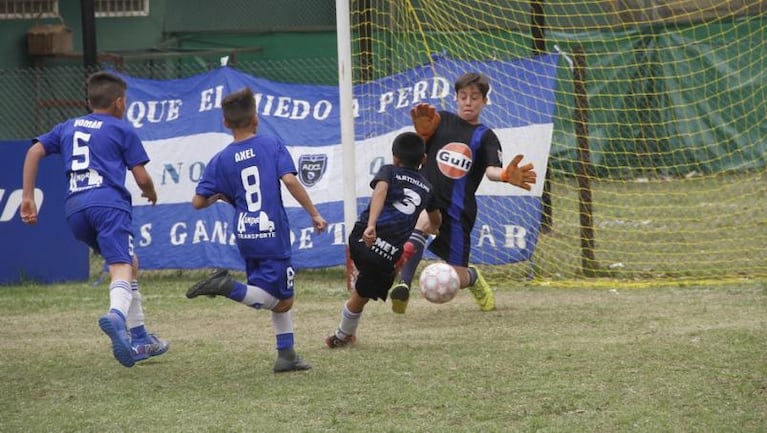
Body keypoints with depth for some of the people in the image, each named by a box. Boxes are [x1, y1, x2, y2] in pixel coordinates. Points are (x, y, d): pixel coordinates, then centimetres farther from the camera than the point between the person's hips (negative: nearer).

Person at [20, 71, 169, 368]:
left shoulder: (68, 127, 25)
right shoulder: (122, 130, 12)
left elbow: (35, 151, 12)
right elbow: (142, 179, 9)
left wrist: (27, 197, 10)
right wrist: (151, 194, 31)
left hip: (75, 208, 5)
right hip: (109, 202, -5)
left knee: (129, 263, 21)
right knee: (121, 266, -20)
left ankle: (139, 338, 21)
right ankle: (116, 315, -53)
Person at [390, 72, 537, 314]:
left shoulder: (485, 136, 7)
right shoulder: (442, 121, 8)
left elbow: (491, 170, -10)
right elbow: (424, 132, -13)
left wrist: (505, 175, -35)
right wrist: (422, 126, -39)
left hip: (458, 210, 1)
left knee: (455, 279, 2)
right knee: (421, 222, -39)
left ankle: (473, 277, 40)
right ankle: (403, 285, -34)